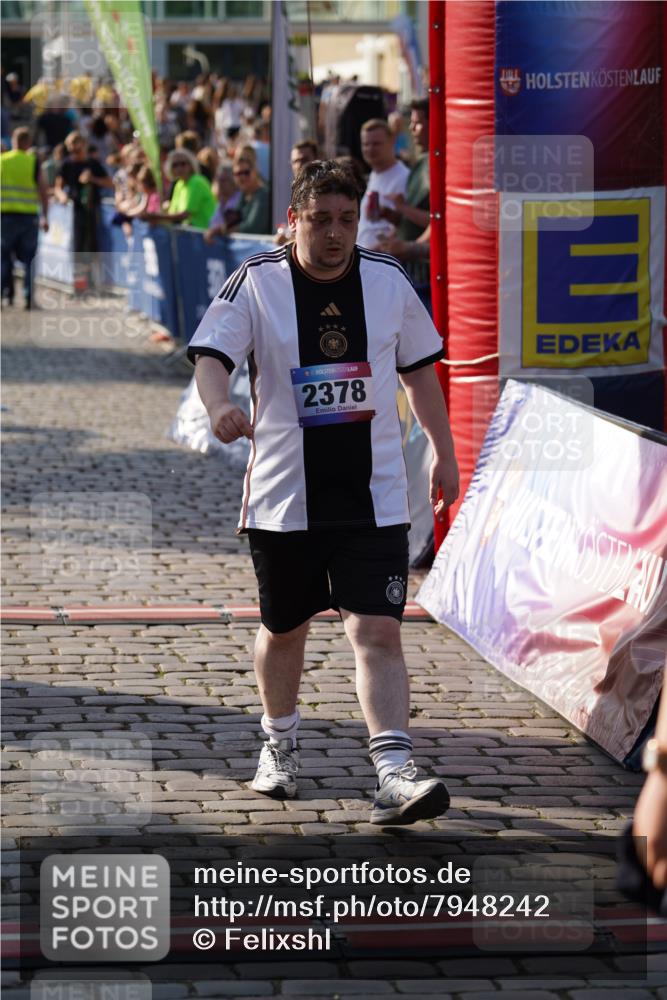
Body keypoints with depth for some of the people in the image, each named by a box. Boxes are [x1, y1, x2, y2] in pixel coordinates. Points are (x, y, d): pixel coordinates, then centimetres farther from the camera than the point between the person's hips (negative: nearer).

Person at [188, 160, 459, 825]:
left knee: (377, 632, -12)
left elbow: (419, 369, 16)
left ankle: (395, 774, -17)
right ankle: (279, 744, 40)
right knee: (284, 629, 15)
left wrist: (444, 453, 18)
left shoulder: (388, 281, 4)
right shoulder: (257, 283, -5)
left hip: (373, 498, 1)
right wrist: (220, 405, -36)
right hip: (284, 496, 0)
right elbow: (210, 356, -14)